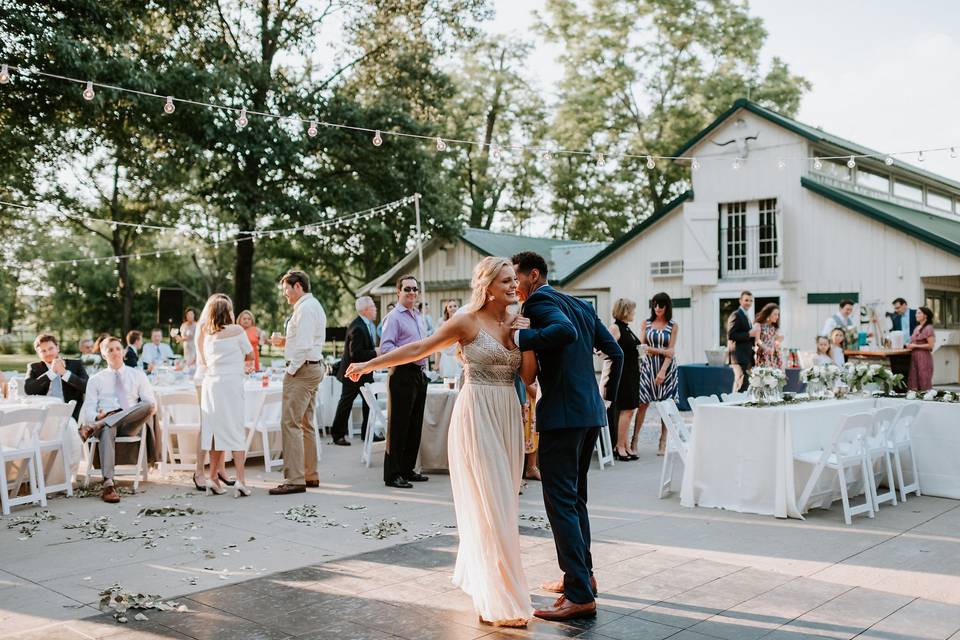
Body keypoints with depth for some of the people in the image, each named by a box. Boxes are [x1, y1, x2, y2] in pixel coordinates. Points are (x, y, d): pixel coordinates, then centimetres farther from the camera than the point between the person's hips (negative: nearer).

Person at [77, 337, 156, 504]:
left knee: (147, 406, -33)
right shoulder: (95, 380, 21)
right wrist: (97, 416, -15)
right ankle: (108, 484, -51)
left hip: (130, 424, 1)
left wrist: (151, 409, -12)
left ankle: (94, 427, -38)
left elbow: (151, 403, 13)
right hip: (105, 422, -1)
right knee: (107, 430, -40)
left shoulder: (138, 375, 21)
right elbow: (88, 408, 9)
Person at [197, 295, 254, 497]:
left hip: (210, 382, 5)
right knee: (236, 431, -2)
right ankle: (241, 481, -6)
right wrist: (244, 364, 29)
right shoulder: (236, 330, -4)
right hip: (231, 383, -5)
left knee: (216, 431, 11)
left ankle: (213, 479, 12)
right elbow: (250, 356, 6)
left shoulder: (206, 333, 10)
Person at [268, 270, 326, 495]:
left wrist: (291, 370, -16)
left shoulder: (305, 308, -14)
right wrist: (286, 343, 13)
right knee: (306, 424, 15)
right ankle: (310, 475, 21)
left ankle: (294, 479, -13)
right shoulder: (314, 306, 18)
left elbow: (305, 344, -22)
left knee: (290, 423, -12)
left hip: (302, 369, -11)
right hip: (313, 367, 11)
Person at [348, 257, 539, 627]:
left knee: (499, 503, 12)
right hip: (477, 415, -6)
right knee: (492, 506, -6)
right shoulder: (468, 322, -6)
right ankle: (499, 601, 1)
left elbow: (528, 377, 8)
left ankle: (476, 575, 33)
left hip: (508, 416, 6)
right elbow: (418, 349, -4)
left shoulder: (516, 324, 10)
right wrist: (369, 364, -4)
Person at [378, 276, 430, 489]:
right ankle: (392, 475, 0)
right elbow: (385, 347, -18)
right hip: (403, 375, -9)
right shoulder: (394, 317, -8)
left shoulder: (417, 316, 18)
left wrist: (424, 359, 15)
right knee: (398, 426, -5)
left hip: (419, 374, 9)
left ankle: (407, 469, 23)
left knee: (415, 426, 13)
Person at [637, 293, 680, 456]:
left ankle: (663, 442, 6)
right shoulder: (646, 323, 8)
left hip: (667, 366, 0)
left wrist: (663, 371, -13)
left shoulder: (673, 325, 4)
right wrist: (662, 351, -9)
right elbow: (641, 346, 3)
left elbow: (671, 351, -2)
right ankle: (635, 439, 1)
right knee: (643, 403, -4)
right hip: (648, 365, 0)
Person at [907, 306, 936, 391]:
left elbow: (930, 345, -14)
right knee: (913, 382, 3)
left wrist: (915, 346, -11)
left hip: (924, 357, -8)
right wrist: (910, 345, 6)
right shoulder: (917, 328, 15)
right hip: (914, 356, 8)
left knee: (924, 383, -3)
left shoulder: (928, 328, -8)